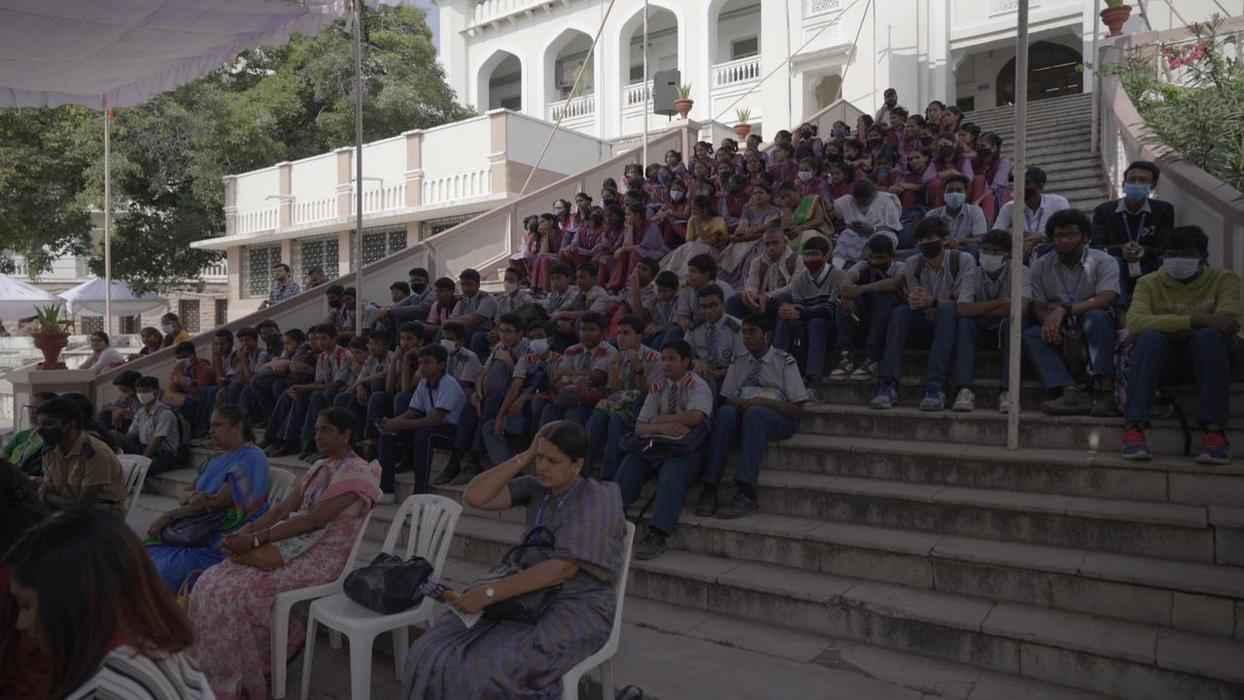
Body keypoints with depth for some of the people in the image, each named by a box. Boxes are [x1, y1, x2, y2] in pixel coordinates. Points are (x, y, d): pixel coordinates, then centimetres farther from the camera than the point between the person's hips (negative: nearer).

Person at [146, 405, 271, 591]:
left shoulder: (251, 459, -12)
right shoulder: (221, 458, 17)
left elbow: (218, 502, -17)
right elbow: (193, 493, 15)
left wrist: (169, 516, -12)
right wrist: (193, 496, -10)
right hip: (205, 530, 8)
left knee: (171, 567, -22)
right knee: (150, 551, -7)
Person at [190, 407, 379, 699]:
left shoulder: (356, 473, -14)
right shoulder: (320, 468, 15)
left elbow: (313, 520, -21)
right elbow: (283, 508, 10)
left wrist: (256, 540, -21)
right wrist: (245, 531, -7)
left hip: (322, 557, -8)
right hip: (296, 545, 8)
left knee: (235, 592, -19)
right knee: (214, 583, -7)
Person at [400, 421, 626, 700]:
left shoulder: (595, 500, -15)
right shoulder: (536, 487, 4)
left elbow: (564, 568, -23)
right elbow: (474, 497, -6)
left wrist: (490, 594, -24)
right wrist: (524, 458, -10)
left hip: (577, 609, -6)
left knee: (486, 670, -24)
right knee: (436, 654, -11)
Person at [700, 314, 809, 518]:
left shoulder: (784, 361, 4)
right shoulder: (738, 362, 18)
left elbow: (797, 409, -2)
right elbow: (725, 399, 10)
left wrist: (766, 401, -16)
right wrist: (740, 403, -13)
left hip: (777, 417, -3)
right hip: (743, 412, 3)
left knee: (755, 413, -37)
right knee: (724, 412, -31)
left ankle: (746, 494, -44)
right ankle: (709, 489, -38)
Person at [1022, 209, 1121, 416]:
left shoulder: (1103, 261, -1)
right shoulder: (1041, 266, 8)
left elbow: (1106, 299, -17)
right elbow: (1038, 306, 2)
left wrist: (1064, 310, -29)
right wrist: (1050, 322, -22)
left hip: (1093, 332, -2)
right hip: (1060, 336, 3)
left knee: (1096, 317, -35)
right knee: (1029, 335, -26)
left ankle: (1103, 389, -36)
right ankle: (1072, 391, -40)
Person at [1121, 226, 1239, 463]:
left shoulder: (1224, 279, 1)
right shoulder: (1149, 283, 0)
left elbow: (1228, 322, -18)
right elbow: (1135, 323, -22)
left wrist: (1169, 325, -21)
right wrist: (1192, 320, -32)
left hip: (1207, 358, 0)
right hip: (1158, 358, 0)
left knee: (1210, 336, -33)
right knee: (1150, 336, -33)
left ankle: (1215, 431, -33)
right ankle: (1134, 427, -39)